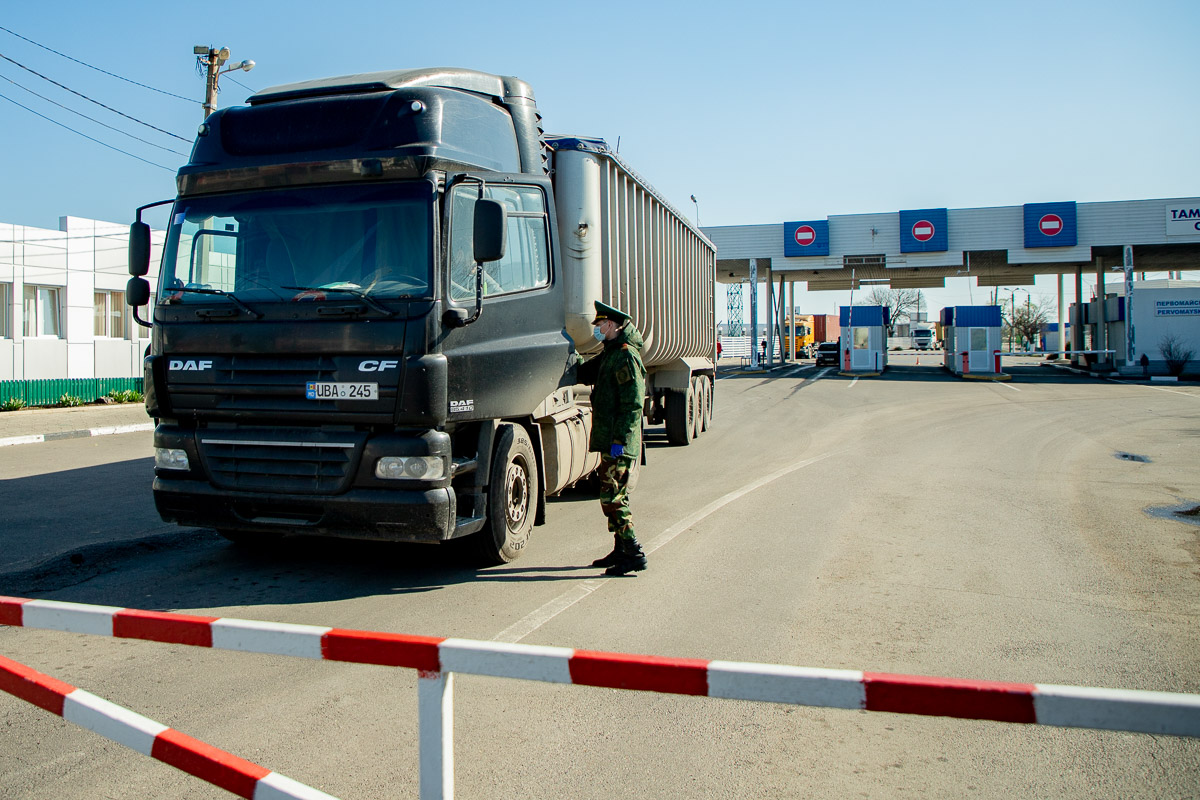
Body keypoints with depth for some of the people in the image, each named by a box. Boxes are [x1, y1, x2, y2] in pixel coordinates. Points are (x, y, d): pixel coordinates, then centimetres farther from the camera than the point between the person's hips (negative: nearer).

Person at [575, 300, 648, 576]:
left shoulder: (626, 355, -14)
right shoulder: (611, 353, 17)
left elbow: (633, 403, -20)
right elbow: (584, 374, 27)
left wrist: (620, 439, -23)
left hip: (620, 441, -10)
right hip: (610, 439, 10)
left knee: (612, 496, -9)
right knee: (613, 495, 14)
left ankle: (634, 554, -5)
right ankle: (621, 550, 22)